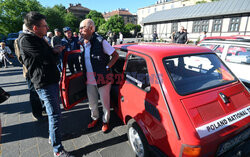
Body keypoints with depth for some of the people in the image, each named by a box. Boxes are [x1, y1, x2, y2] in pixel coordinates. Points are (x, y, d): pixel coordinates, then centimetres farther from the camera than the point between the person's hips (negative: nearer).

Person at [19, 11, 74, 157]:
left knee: (55, 112, 20)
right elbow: (47, 59, -19)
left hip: (52, 80, 9)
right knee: (55, 115, -7)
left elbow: (52, 57, 16)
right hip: (44, 83, -9)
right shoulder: (26, 40, -14)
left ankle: (53, 134, 38)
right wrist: (56, 51, 0)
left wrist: (55, 51, -6)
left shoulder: (40, 39, 16)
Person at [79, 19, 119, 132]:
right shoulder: (82, 43, 3)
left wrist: (107, 67, -16)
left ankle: (105, 121, 35)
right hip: (89, 80, 6)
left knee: (105, 103, 12)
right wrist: (84, 74, 9)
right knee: (92, 103, 21)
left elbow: (115, 55, -11)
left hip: (102, 79, -6)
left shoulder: (101, 42, -16)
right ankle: (95, 118, 45)